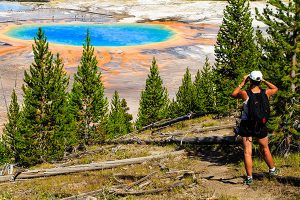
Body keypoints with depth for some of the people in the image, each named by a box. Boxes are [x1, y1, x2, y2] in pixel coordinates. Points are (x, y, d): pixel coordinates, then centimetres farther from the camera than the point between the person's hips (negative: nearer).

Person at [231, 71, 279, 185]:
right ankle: (272, 170, 37)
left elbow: (233, 94, 7)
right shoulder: (266, 93, -7)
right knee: (265, 149, 21)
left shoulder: (245, 94, -14)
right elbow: (275, 89, 17)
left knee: (247, 152, 3)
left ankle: (249, 177, 4)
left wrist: (242, 83, 9)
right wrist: (264, 81, 14)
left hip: (246, 125, -2)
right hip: (261, 125, 2)